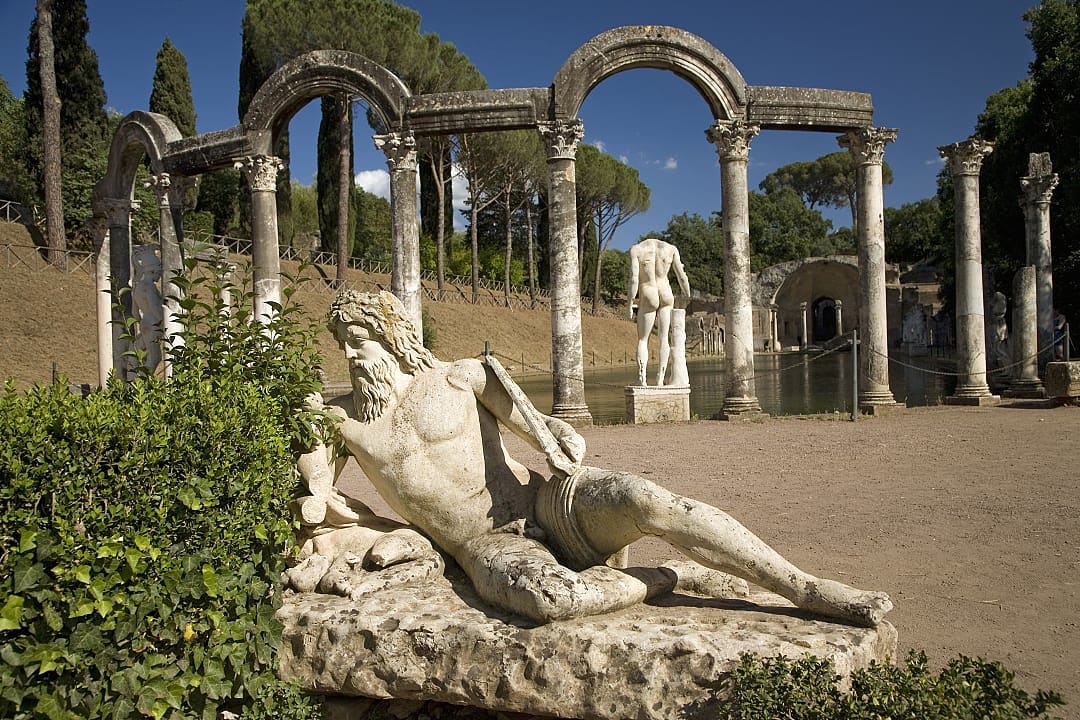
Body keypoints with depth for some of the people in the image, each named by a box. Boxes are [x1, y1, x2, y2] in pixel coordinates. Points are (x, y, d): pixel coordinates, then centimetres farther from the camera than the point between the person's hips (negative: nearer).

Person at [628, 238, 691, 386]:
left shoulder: (636, 249, 0)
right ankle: (661, 378, 2)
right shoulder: (671, 248, 7)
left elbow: (634, 279, -10)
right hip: (666, 296, 2)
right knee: (664, 338, 10)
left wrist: (630, 306, -6)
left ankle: (642, 379, -8)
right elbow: (682, 277, 4)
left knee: (642, 340, 7)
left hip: (648, 298, -2)